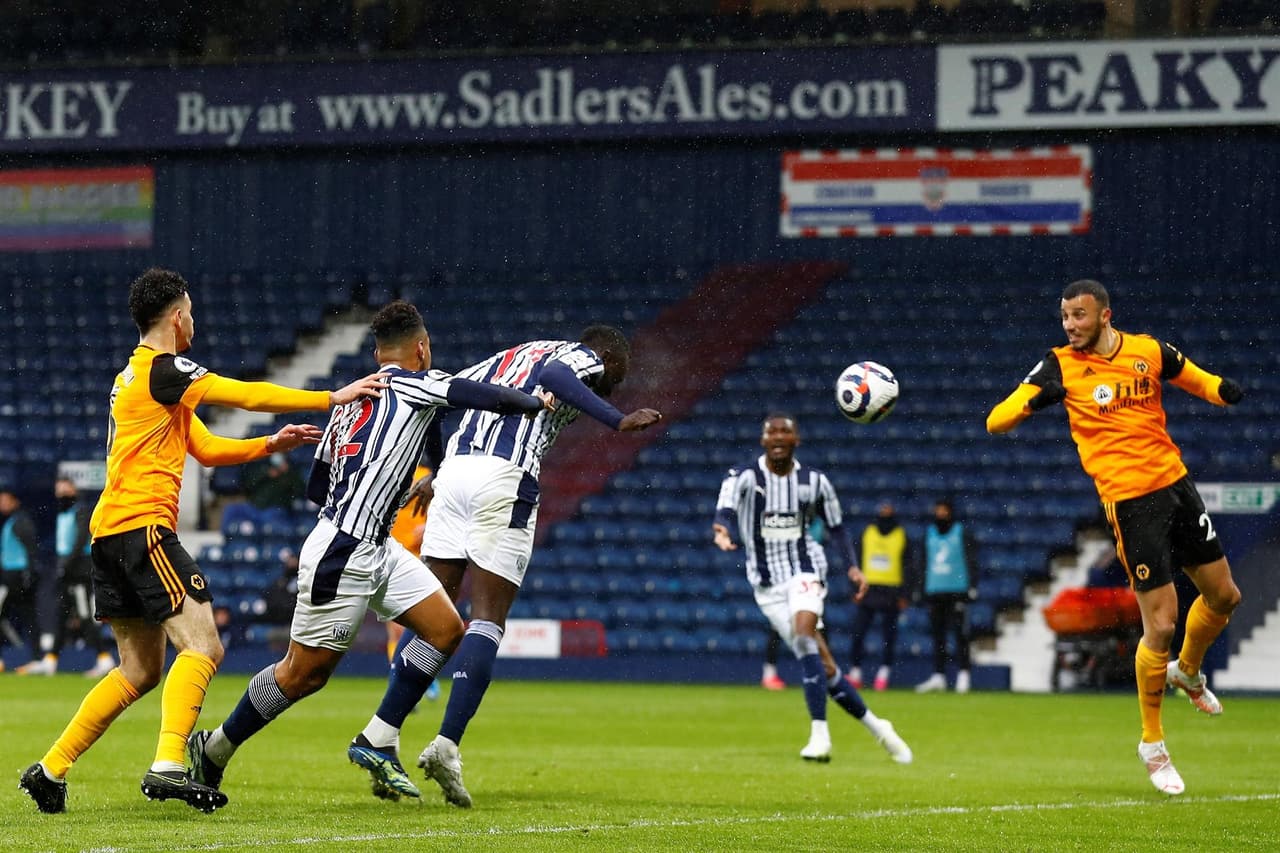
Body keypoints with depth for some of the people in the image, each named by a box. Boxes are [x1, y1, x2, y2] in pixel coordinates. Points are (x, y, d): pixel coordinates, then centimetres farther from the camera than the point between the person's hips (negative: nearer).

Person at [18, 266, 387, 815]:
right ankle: (167, 766, -29)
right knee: (202, 646, -16)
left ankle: (50, 771, 16)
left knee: (141, 670, 14)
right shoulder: (161, 368, -8)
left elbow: (207, 449, 24)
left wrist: (270, 445, 12)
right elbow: (247, 396, -12)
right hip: (141, 524, -10)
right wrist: (332, 399, -7)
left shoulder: (136, 375, 24)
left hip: (111, 533, 10)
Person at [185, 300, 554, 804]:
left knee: (446, 630, 5)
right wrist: (537, 403, 1)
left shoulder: (350, 398, 14)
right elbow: (488, 398, -18)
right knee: (304, 672, 0)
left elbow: (316, 488, 18)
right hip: (342, 554, -9)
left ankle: (377, 742, 7)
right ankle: (213, 751, 14)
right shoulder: (413, 385, -9)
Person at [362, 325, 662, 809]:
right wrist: (618, 422, -20)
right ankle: (446, 744, -15)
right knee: (488, 619, -3)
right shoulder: (586, 358, 10)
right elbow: (554, 375, -14)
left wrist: (435, 473, 35)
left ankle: (379, 735, 7)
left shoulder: (512, 355, 31)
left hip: (454, 469, 6)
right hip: (506, 478, -6)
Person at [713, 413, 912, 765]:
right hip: (767, 584, 0)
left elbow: (835, 525, 13)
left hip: (805, 571, 0)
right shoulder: (743, 477, -6)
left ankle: (819, 734, -28)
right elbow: (725, 510, -24)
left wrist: (852, 566, -1)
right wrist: (722, 530, -48)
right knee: (823, 667, -2)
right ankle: (874, 726, 16)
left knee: (804, 634, -29)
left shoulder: (814, 481, 1)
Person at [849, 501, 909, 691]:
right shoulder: (868, 532, 9)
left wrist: (903, 595, -1)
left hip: (891, 590, -2)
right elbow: (857, 560, 12)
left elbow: (907, 567, 4)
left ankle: (883, 675, 7)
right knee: (858, 631, -4)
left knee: (889, 635, 0)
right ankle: (855, 673, 3)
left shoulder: (901, 536, 4)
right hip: (868, 588, 2)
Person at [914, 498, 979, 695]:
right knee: (937, 634, 4)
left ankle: (963, 674, -4)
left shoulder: (962, 533, 1)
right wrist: (919, 590, 17)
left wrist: (973, 586, -8)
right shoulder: (929, 533, 15)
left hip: (957, 590, -5)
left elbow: (972, 561, 0)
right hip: (934, 592, 5)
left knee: (959, 633, -7)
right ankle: (938, 675, 7)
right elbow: (924, 562, 20)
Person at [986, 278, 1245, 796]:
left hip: (1176, 484, 5)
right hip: (1129, 501, -5)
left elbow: (1201, 382, 18)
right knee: (1161, 625, -7)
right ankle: (1152, 744, 10)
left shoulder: (1149, 351, 3)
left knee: (1223, 597, 14)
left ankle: (1187, 671, 45)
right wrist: (1033, 400, -31)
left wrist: (1225, 391, -6)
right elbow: (996, 421, -11)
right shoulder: (1060, 366, -6)